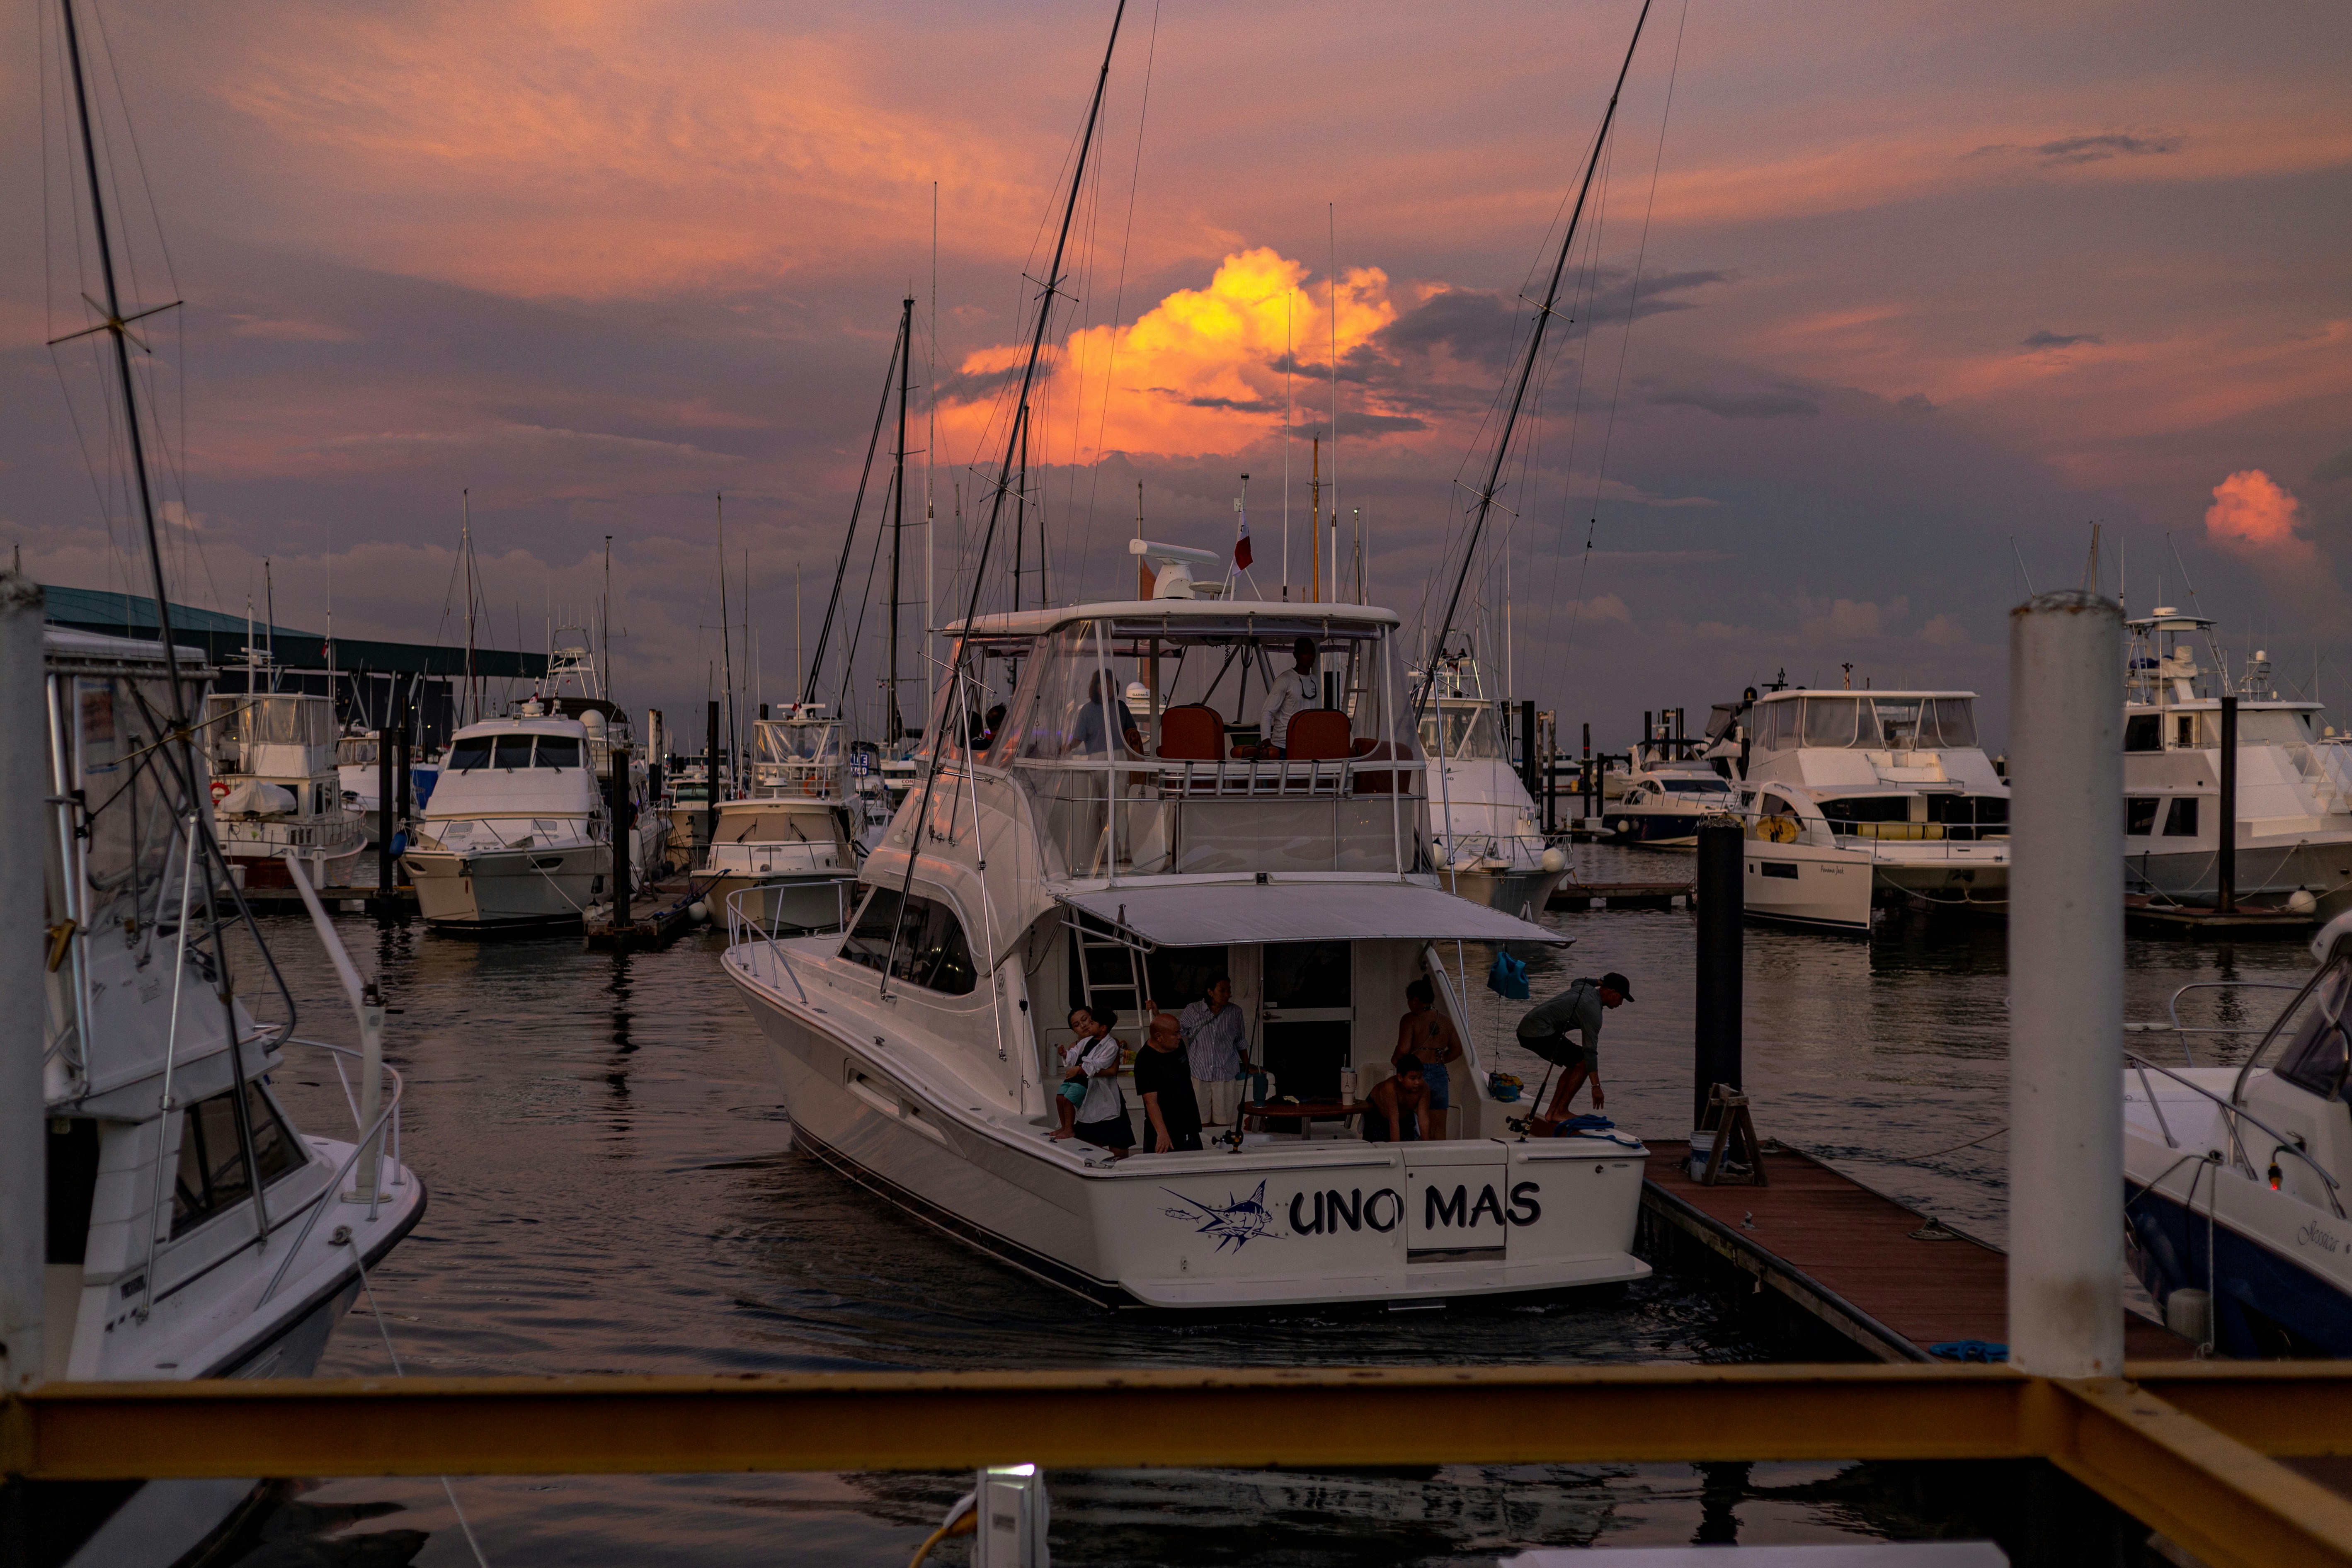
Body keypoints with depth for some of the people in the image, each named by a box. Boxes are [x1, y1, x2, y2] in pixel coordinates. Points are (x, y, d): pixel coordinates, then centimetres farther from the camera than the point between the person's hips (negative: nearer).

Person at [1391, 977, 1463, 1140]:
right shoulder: (1446, 1021, 10)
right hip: (1440, 1075, 5)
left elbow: (1403, 1049, -16)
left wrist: (1395, 1060, 3)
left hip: (1417, 1071, -5)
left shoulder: (1410, 1019, -8)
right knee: (1439, 1128, 6)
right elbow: (1457, 1050, 15)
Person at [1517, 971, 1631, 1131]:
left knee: (1576, 1065, 15)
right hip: (1540, 1034, -10)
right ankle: (1560, 1112, -6)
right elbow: (1590, 1050, -20)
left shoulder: (1585, 989, 14)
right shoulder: (1593, 1009, -15)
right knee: (1583, 1063, -9)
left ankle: (1552, 1113, 13)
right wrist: (1596, 1087, -22)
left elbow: (1575, 983, 43)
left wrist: (1601, 982, 52)